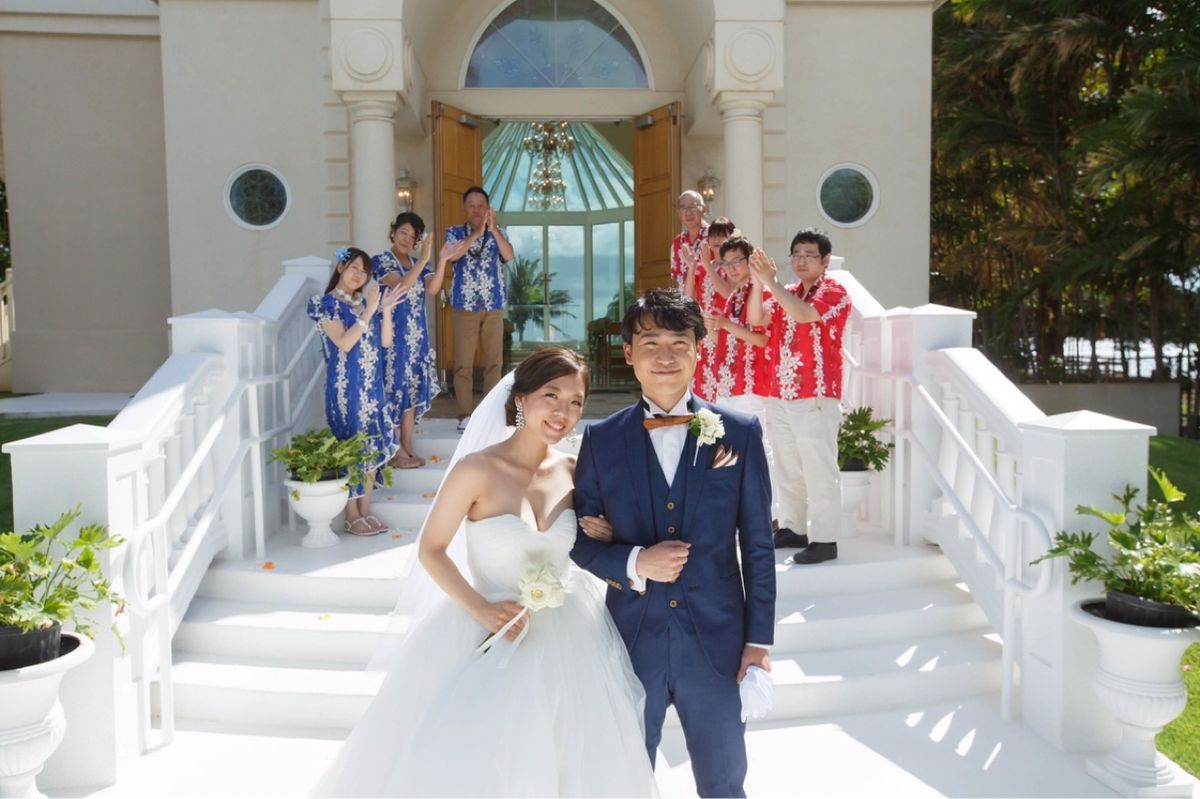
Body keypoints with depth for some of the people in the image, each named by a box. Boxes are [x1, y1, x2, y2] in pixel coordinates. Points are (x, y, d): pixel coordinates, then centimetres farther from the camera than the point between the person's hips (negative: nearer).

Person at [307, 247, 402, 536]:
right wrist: (368, 312, -20)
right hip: (346, 388, -7)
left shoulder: (366, 301, 13)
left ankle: (365, 512, 17)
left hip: (372, 387, 7)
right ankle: (352, 518, 6)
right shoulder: (326, 303, -7)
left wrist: (386, 309, -5)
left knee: (372, 447, 8)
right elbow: (344, 343, -19)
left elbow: (386, 342, 7)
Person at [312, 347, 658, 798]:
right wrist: (480, 610, -18)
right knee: (467, 760, 7)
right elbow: (430, 550, -10)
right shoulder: (477, 470, -17)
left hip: (565, 638, 4)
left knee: (560, 761, 15)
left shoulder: (574, 471, -4)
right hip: (489, 636, -4)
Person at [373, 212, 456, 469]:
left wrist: (443, 260, -17)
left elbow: (433, 288, -6)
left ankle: (407, 447, 18)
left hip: (417, 336, 7)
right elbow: (401, 285, -23)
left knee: (413, 388, 9)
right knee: (395, 387, -3)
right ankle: (396, 452, 4)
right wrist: (424, 259, -29)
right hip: (393, 335, -6)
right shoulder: (381, 261, -6)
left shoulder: (418, 262, 12)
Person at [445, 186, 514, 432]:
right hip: (465, 306, -1)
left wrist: (493, 229, -21)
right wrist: (477, 232, -23)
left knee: (494, 360, 3)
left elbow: (509, 256, -9)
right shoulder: (455, 232, 6)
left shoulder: (497, 233, 10)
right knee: (463, 362, -2)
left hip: (494, 306, 2)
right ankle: (465, 414, 4)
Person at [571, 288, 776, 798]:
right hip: (632, 640, 1)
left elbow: (757, 544, -1)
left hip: (716, 641, 0)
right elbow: (581, 540, 2)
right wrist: (634, 562, -17)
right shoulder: (601, 440, -2)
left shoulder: (739, 432, -3)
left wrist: (759, 639, -2)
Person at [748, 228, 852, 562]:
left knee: (819, 471, -5)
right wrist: (759, 282, -9)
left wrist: (772, 282, -18)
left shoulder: (834, 291, -4)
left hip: (815, 399, -7)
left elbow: (803, 314, -23)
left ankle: (825, 540, 1)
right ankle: (793, 528, 26)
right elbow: (756, 319, 4)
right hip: (781, 397, 8)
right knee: (787, 470, 15)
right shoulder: (787, 293, 17)